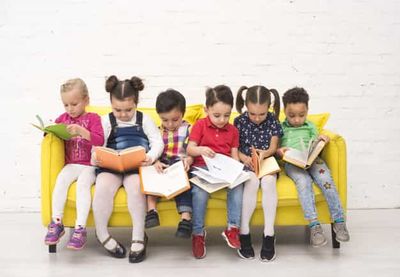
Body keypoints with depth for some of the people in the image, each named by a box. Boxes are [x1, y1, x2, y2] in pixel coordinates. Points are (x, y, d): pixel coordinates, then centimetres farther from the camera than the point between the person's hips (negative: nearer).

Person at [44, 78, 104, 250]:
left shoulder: (93, 118, 1)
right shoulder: (63, 118, 15)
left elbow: (100, 141, -12)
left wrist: (81, 131, -26)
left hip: (89, 166, -4)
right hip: (71, 165, 4)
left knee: (82, 183, -32)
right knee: (61, 179, -28)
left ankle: (80, 229, -36)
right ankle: (56, 223, -26)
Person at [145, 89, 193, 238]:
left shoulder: (188, 129, 9)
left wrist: (188, 160, -25)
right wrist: (155, 162, -19)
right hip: (161, 167, 3)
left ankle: (186, 218, -39)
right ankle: (151, 211, -34)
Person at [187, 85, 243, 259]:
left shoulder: (232, 130, 15)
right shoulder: (200, 125, 7)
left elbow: (234, 155, 10)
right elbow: (189, 149, 1)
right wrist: (201, 150, -22)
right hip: (202, 167, -2)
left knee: (238, 184, -29)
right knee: (200, 191, -33)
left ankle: (232, 228, -21)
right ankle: (198, 233, -18)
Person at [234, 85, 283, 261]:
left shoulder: (273, 121, 1)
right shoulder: (240, 121, -2)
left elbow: (273, 147, 1)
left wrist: (264, 153, -21)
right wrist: (244, 157, -20)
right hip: (246, 164, -1)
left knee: (268, 181, -32)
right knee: (252, 181, -33)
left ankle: (269, 235, -28)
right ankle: (244, 234, -25)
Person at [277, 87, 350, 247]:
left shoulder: (311, 126, 26)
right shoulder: (280, 128, 19)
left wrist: (321, 141, 0)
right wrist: (279, 151, -9)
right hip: (291, 163, -2)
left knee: (326, 180, -30)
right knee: (303, 181, -35)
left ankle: (339, 222, -28)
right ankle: (314, 226, -41)